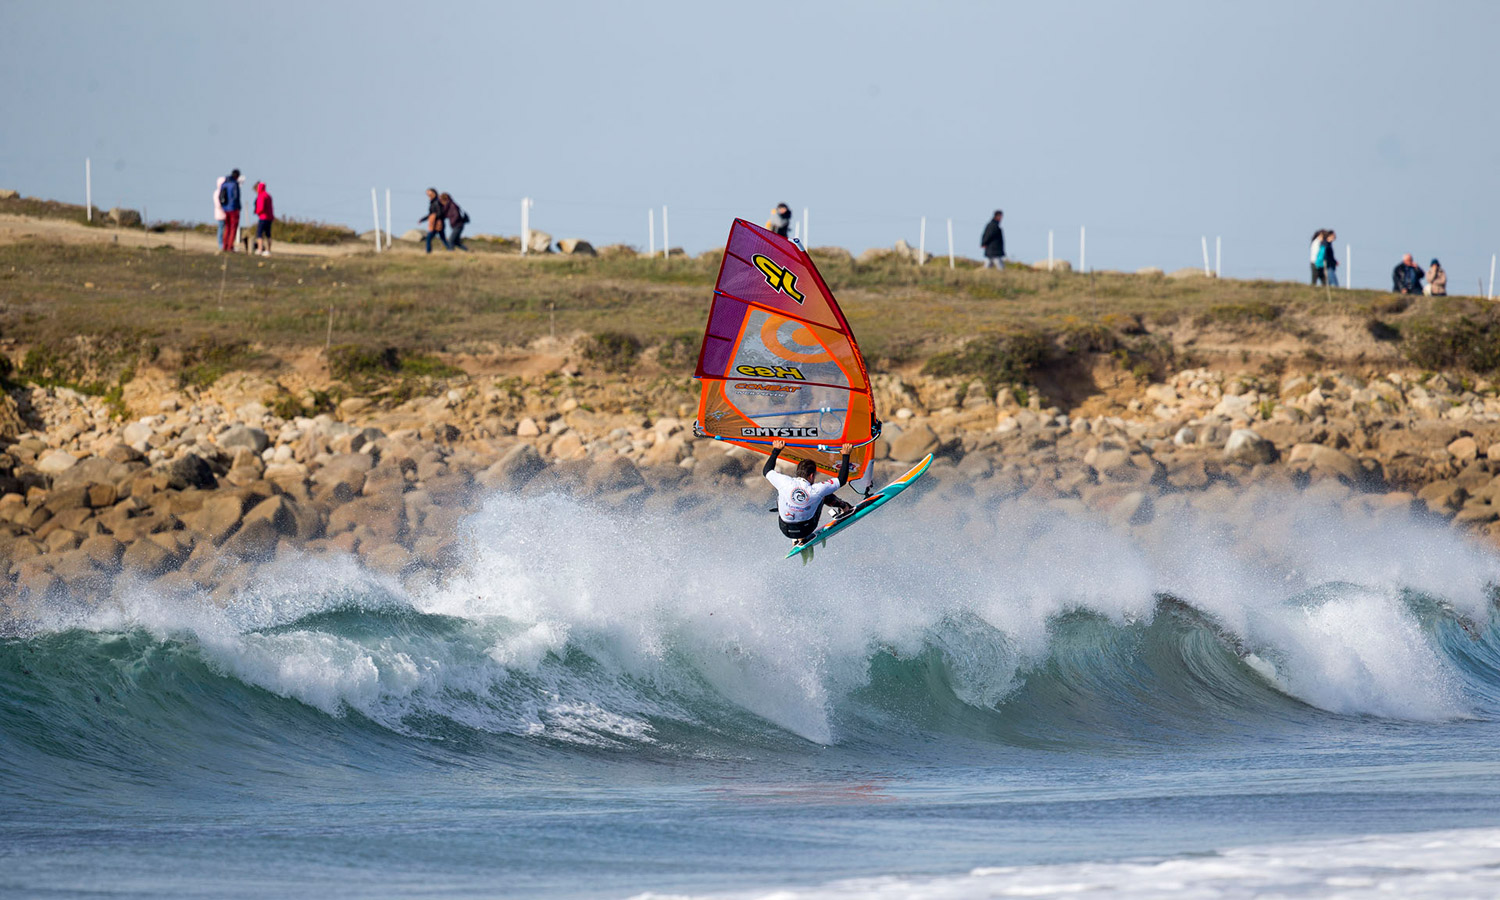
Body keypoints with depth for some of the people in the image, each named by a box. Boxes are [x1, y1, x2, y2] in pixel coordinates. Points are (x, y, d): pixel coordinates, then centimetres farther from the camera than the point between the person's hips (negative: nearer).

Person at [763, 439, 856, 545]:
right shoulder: (815, 491, -25)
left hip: (785, 530, 1)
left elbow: (766, 471, -3)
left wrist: (776, 450, 7)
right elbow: (841, 480, -11)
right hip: (806, 530, -1)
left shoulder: (786, 483, -24)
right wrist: (846, 455, -3)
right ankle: (845, 508, 41)